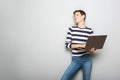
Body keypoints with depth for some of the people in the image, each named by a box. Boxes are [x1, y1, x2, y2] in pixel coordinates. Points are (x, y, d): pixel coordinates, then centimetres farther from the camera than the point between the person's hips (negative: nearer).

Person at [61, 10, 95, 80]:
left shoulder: (89, 30, 2)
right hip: (76, 60, 0)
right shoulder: (71, 29, 3)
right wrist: (80, 45, -16)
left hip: (87, 59, 0)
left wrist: (92, 49, -16)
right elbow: (67, 44, -2)